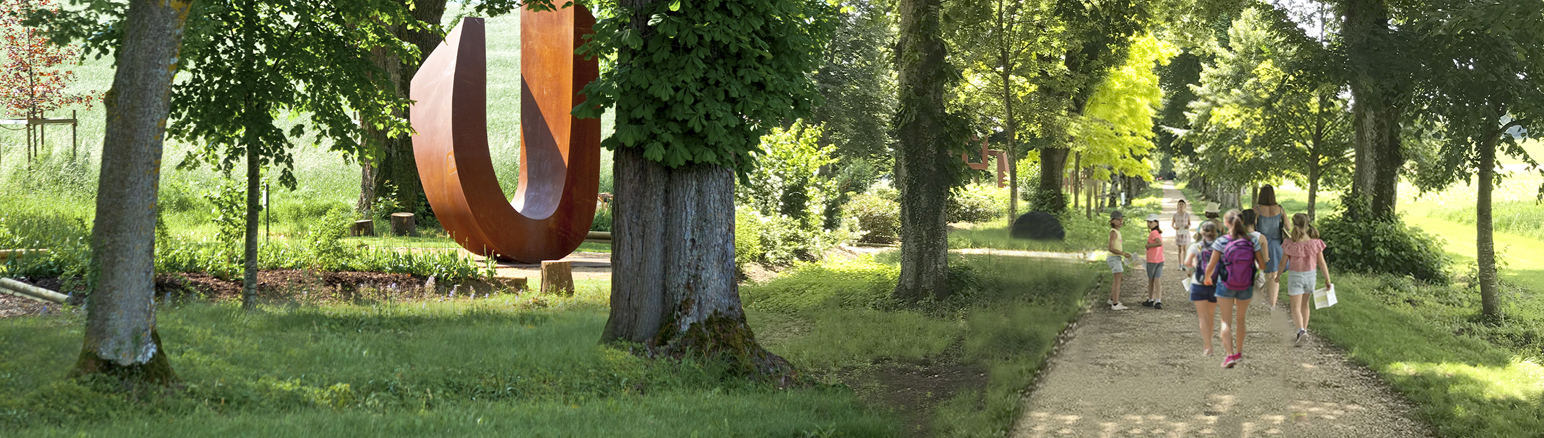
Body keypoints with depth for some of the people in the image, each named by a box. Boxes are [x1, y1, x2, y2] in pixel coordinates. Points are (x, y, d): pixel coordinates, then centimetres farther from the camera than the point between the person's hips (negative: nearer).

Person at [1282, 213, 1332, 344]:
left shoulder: (1290, 245, -16)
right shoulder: (1315, 243, -9)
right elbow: (1321, 263, -4)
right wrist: (1327, 280, 4)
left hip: (1295, 276, -4)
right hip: (1310, 275, 4)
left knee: (1296, 307, -1)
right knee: (1305, 305, 21)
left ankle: (1301, 330, -22)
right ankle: (1304, 330, 27)